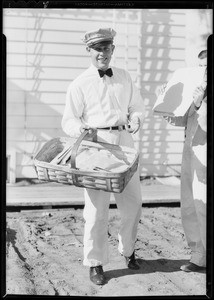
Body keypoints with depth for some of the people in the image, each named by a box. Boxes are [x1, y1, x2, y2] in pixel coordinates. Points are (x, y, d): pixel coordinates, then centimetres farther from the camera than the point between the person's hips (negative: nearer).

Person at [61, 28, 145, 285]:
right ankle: (95, 263, 11)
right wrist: (79, 128, -21)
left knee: (132, 202, 10)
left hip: (124, 143, 4)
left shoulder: (124, 77, 14)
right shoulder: (80, 84, 2)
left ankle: (127, 249, 34)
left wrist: (136, 119, -3)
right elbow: (68, 120, 1)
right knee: (96, 208, -4)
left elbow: (137, 106, 20)